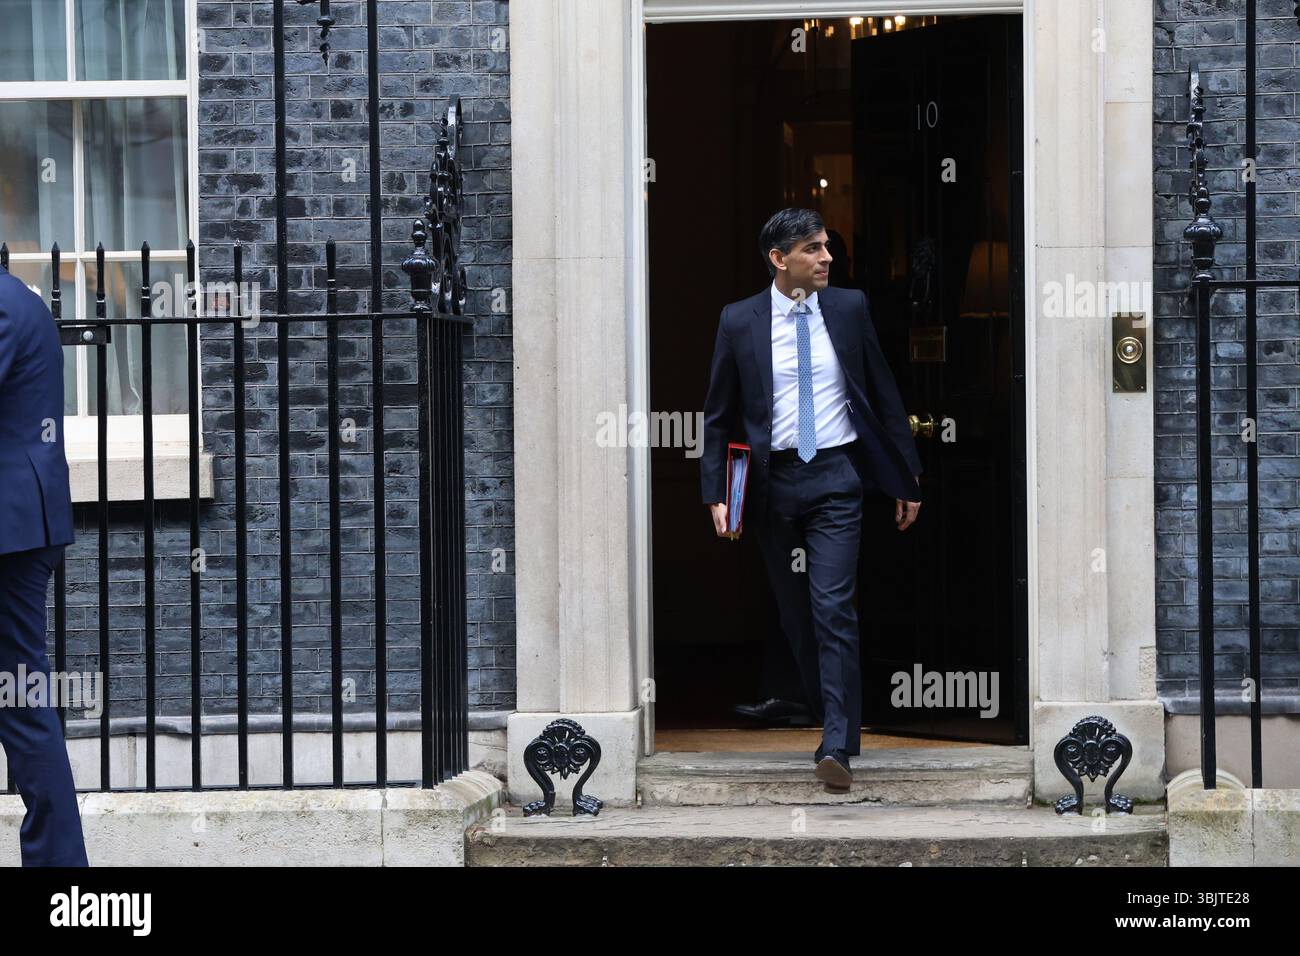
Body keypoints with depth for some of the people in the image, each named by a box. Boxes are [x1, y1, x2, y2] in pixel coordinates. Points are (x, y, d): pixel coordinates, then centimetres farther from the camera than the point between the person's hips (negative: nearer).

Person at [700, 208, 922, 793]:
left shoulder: (849, 308, 4)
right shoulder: (740, 321, 2)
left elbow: (884, 395, 10)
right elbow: (717, 415, 6)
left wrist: (907, 477, 9)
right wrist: (716, 492, -3)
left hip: (836, 477, -2)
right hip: (773, 479, 2)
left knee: (833, 608, -13)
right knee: (795, 614, 9)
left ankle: (837, 748, -16)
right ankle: (829, 718, 25)